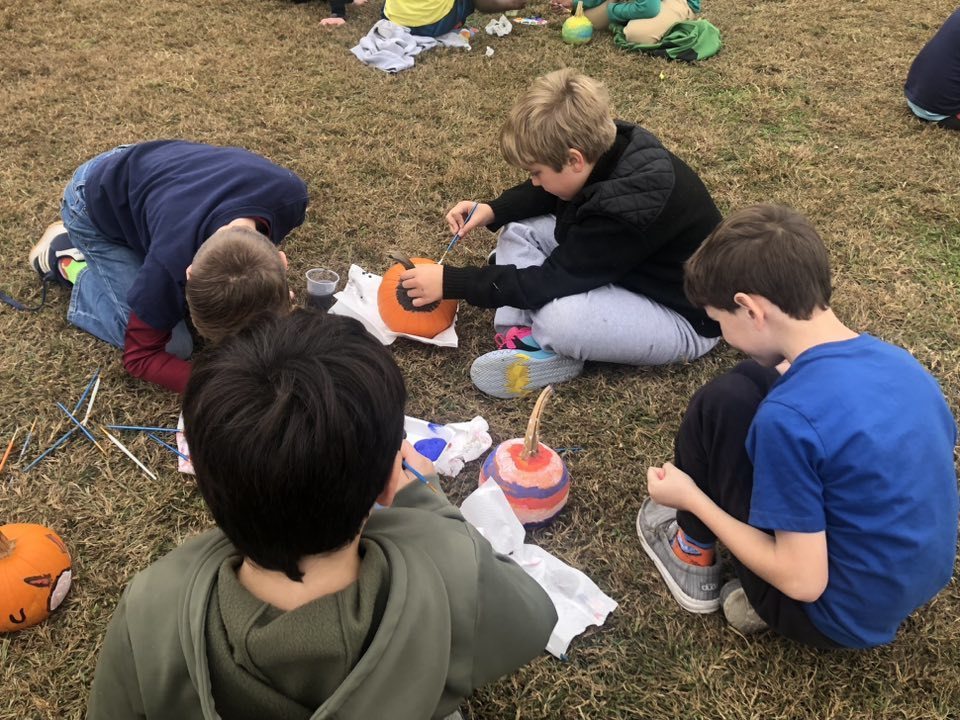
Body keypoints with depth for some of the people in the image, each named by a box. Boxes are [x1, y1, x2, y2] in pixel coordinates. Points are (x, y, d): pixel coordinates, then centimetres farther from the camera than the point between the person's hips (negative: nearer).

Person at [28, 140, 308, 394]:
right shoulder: (174, 263, -43)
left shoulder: (290, 193, -33)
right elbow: (140, 357, -27)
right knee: (174, 345, -9)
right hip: (96, 208, -5)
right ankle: (68, 261, 9)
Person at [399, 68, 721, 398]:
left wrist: (451, 282, -23)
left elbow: (550, 280, -28)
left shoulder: (626, 209, -36)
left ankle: (543, 345, -3)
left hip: (684, 318, -9)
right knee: (518, 229, 1)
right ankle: (525, 340, -12)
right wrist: (493, 210, -5)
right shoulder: (608, 148, -11)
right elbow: (546, 195, 11)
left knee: (560, 318, -38)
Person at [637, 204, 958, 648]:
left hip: (836, 618, -7)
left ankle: (693, 556, 14)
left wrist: (692, 497, -11)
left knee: (721, 405, -9)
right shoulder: (898, 361, -6)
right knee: (755, 381, 9)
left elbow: (803, 582, -24)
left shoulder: (788, 417, -30)